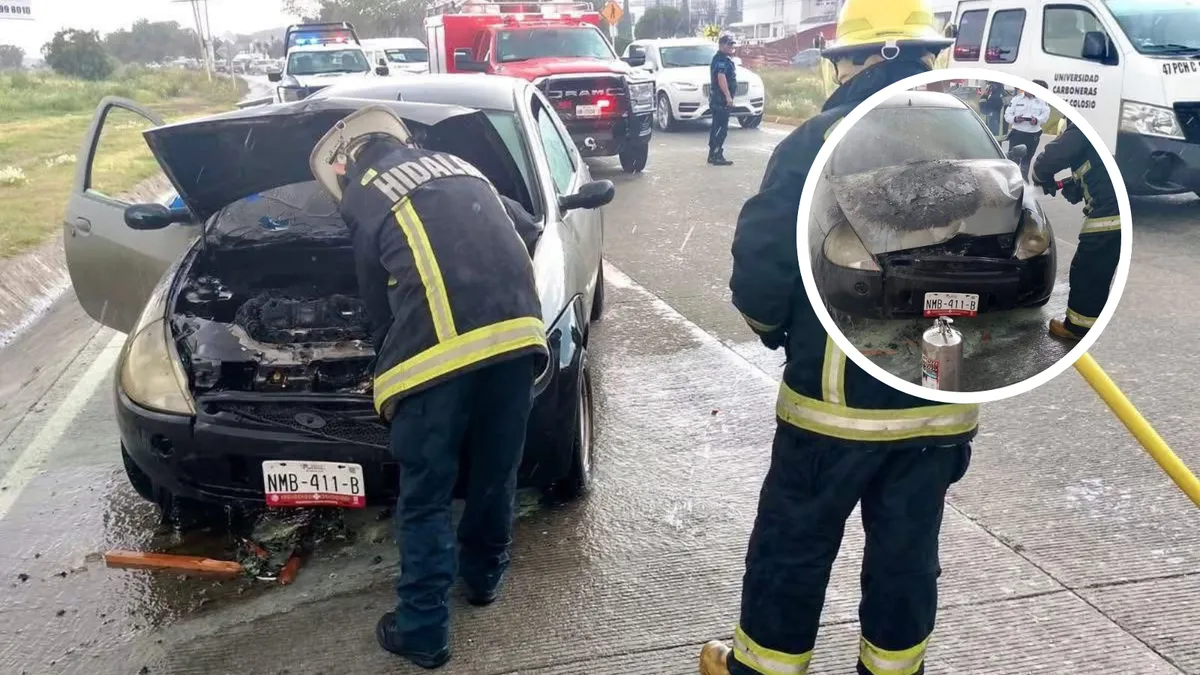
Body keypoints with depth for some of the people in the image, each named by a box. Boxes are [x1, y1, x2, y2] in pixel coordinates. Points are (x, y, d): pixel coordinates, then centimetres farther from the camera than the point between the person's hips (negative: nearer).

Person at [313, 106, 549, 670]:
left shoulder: (361, 199, 15)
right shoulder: (459, 167, 28)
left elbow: (378, 302, 17)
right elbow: (525, 229, 34)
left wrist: (391, 363, 32)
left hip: (436, 346, -5)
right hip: (516, 329, 5)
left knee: (425, 495, 9)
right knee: (496, 467, 23)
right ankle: (484, 574, 43)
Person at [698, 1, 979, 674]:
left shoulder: (824, 140, -14)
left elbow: (762, 261, -16)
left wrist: (772, 325, 4)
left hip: (838, 396, -4)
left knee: (795, 541, 12)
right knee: (909, 547, 17)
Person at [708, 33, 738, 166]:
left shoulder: (725, 59, 19)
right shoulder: (722, 59, -14)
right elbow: (721, 78, -26)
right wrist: (728, 96, -30)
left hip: (717, 99, 11)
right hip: (721, 99, -11)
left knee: (717, 127, 13)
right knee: (722, 128, -10)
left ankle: (713, 155, 17)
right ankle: (717, 155, -11)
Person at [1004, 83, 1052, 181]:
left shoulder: (1041, 100, 5)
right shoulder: (1016, 99, 2)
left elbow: (1046, 114, -1)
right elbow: (1007, 115, 0)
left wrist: (1037, 120, -20)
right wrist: (1014, 119, -21)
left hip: (1033, 134, 2)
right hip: (1017, 133, -2)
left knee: (1027, 158, 16)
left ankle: (1024, 176, 31)